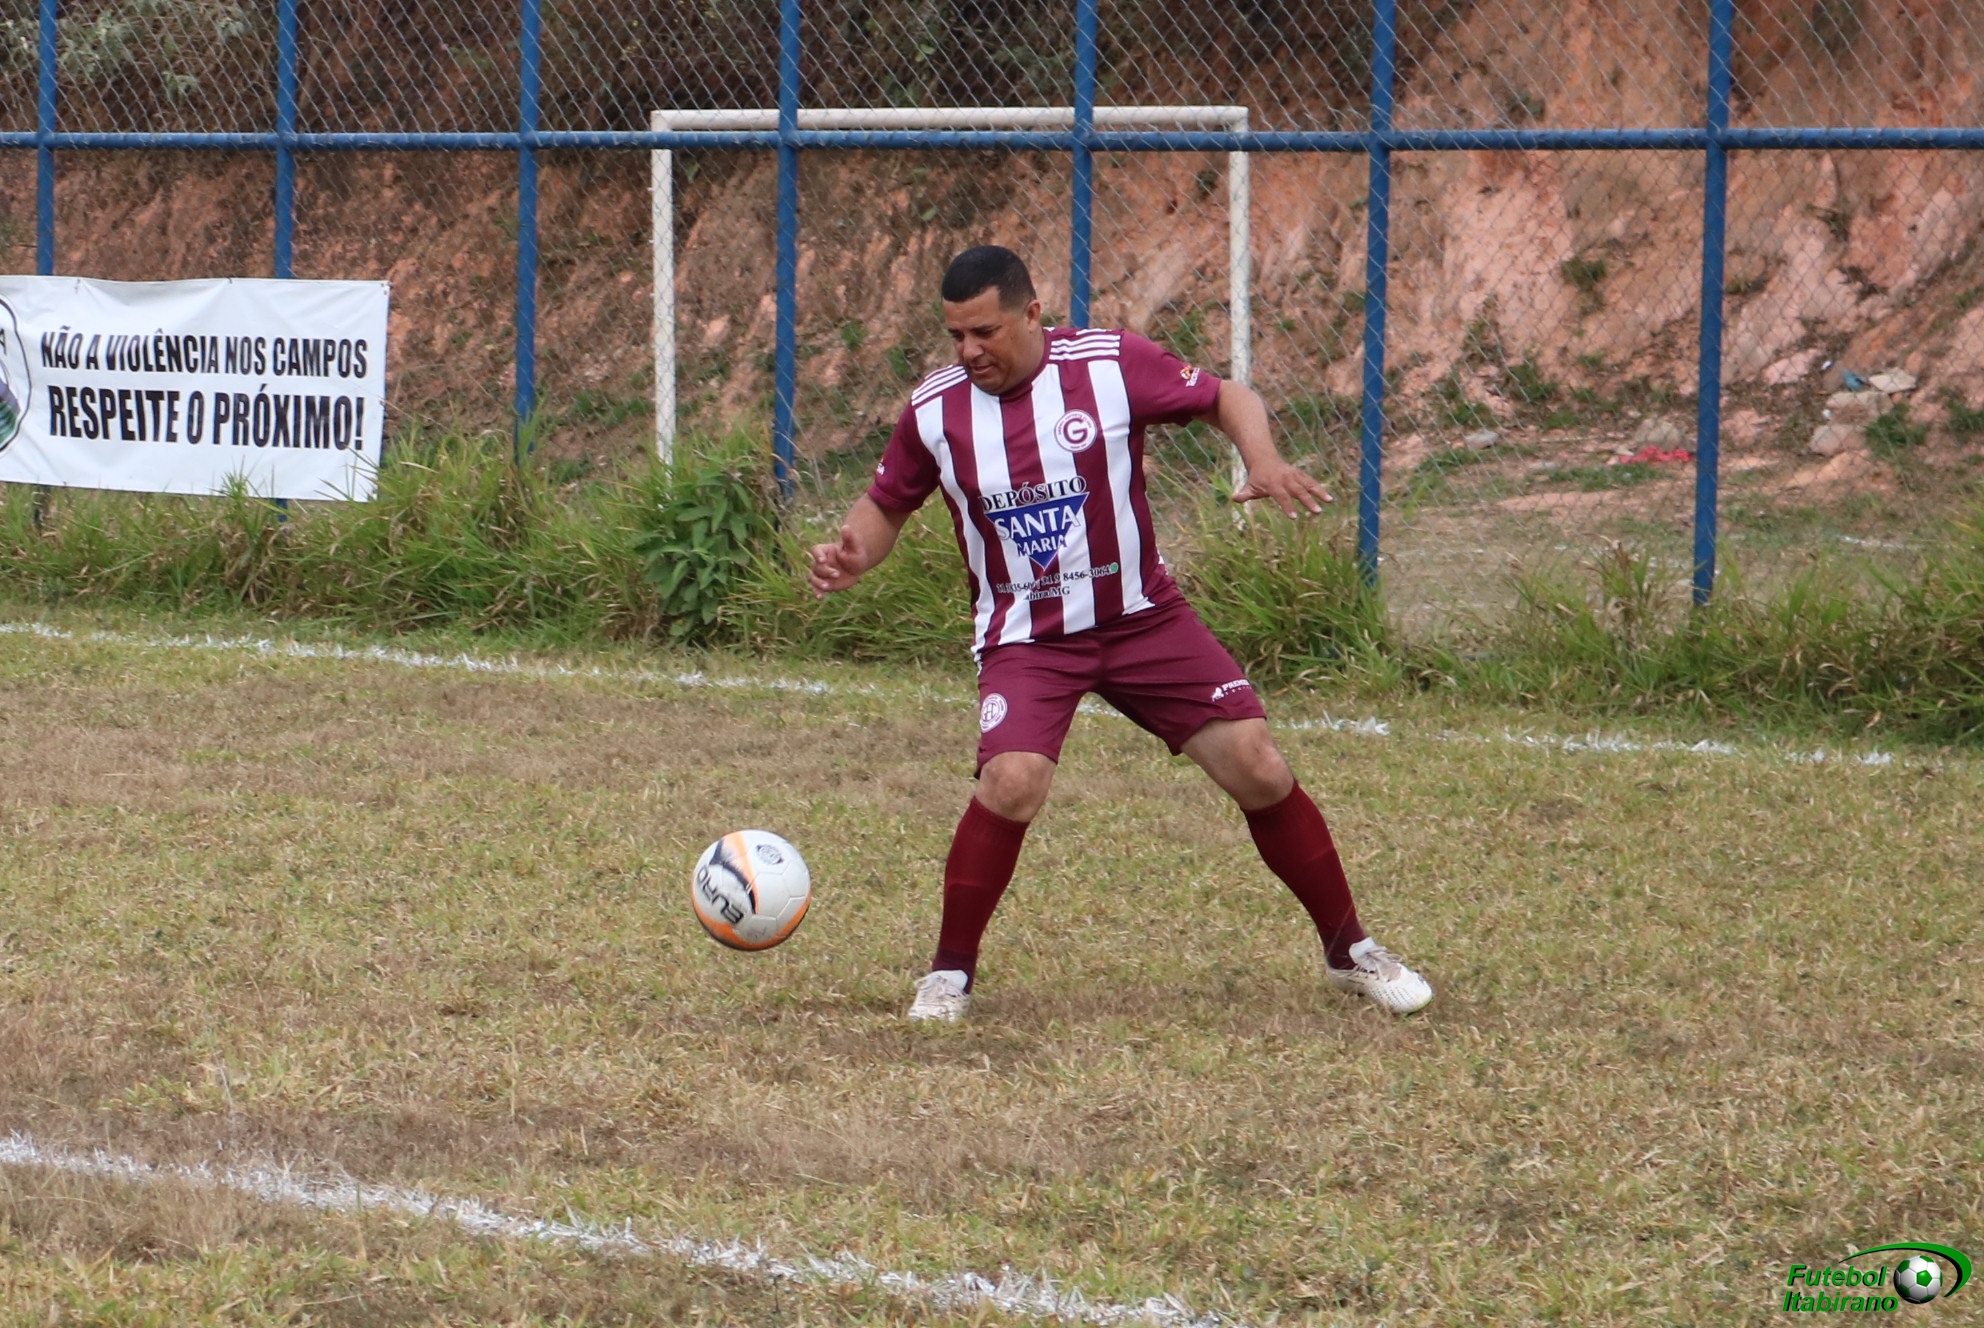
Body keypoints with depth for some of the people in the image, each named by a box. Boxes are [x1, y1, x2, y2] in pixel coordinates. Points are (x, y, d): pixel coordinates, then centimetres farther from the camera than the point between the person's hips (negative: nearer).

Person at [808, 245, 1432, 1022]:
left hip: (1144, 617, 1)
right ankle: (949, 974, -7)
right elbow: (887, 504, 9)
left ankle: (1350, 952, 16)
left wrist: (1264, 463, -21)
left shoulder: (1110, 364, -11)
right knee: (1012, 783, -27)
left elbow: (1226, 399, -1)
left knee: (1260, 771, -4)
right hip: (1027, 638, -1)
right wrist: (852, 557, -12)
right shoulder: (934, 410, -6)